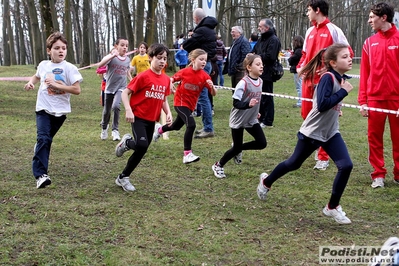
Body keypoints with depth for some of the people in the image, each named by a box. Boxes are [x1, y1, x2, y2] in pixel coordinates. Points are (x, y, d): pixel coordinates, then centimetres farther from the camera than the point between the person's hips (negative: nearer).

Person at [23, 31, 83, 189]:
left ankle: (39, 149, 51)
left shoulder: (69, 68, -10)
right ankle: (40, 174, -19)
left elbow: (77, 90, -17)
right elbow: (37, 76, 25)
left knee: (47, 139, 17)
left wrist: (57, 85, -22)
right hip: (43, 109, 0)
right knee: (43, 139, -16)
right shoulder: (43, 65, 2)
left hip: (60, 111, 0)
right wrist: (31, 82, 4)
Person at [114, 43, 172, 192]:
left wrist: (168, 113, 0)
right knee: (142, 145, -28)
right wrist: (128, 110, -23)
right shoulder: (144, 76, -13)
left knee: (141, 152, 9)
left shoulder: (166, 80, 5)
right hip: (138, 117, -6)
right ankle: (127, 142, 7)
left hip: (152, 120, 6)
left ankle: (123, 178, 24)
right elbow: (125, 93, -10)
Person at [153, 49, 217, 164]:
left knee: (177, 126, 25)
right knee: (191, 124, -25)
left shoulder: (205, 76, -12)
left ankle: (160, 129, 57)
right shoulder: (184, 72, -14)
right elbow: (173, 79, 3)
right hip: (180, 102, -5)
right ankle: (187, 154, -21)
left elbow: (213, 93, -13)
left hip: (191, 105, 5)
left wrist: (212, 86, -34)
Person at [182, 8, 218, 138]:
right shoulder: (210, 29, 15)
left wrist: (185, 41, 9)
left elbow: (186, 45, -12)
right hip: (206, 62, 10)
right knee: (204, 97, 15)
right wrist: (192, 39, 1)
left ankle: (208, 129, -8)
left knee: (202, 97, -8)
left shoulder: (201, 30, -16)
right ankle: (207, 126, 21)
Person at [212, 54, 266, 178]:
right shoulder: (243, 83, -24)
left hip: (252, 120, 7)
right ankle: (218, 166, 20)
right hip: (238, 120, -7)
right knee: (237, 147, -1)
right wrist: (248, 104, -39)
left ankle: (239, 149, 24)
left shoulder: (260, 81, 0)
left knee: (262, 143, 0)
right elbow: (236, 103, -24)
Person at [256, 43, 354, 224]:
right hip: (312, 132, -7)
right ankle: (266, 181, 40)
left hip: (331, 132, 7)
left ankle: (332, 207, 6)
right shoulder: (328, 78, -22)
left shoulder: (341, 79, 3)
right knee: (294, 163, 13)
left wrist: (336, 110, 2)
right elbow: (322, 105, -32)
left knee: (346, 166, -8)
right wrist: (343, 91, -27)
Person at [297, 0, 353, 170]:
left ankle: (323, 158, 5)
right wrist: (300, 66, 6)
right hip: (308, 80, 7)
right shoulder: (310, 31, 15)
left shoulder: (333, 30, -7)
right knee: (306, 114, 11)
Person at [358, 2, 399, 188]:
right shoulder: (370, 43, 8)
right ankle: (378, 174, 12)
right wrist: (362, 101, 2)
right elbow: (364, 73, 7)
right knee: (374, 137, 3)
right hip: (375, 98, 3)